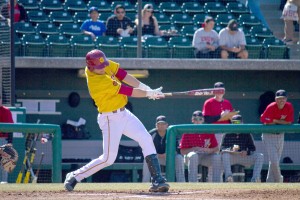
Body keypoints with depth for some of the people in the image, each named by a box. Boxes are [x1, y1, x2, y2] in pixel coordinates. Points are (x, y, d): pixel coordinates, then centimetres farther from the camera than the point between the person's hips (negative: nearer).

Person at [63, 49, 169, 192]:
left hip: (123, 113, 9)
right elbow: (129, 92, -21)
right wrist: (149, 93, -10)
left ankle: (157, 180, -6)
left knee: (146, 140, -3)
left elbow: (123, 75, -2)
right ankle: (74, 176, 10)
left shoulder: (100, 64, -5)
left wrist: (146, 88, -10)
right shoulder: (98, 82, -28)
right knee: (108, 158, -7)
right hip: (110, 119, -9)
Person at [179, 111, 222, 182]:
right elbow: (183, 151, -5)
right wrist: (195, 149, -20)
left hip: (206, 156, 2)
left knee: (217, 157, -26)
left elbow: (216, 149, 5)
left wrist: (209, 150, -17)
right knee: (193, 156, -37)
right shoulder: (188, 132, -1)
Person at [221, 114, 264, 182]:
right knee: (225, 153, -35)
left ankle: (255, 179, -28)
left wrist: (247, 152, -18)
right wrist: (231, 150, -27)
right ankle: (228, 176, -42)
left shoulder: (247, 134, 8)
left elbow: (253, 149, 6)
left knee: (260, 156, -18)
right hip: (231, 158, -2)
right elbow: (222, 148, -6)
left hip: (244, 157, 2)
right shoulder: (228, 135, 3)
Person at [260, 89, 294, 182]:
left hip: (280, 135, 5)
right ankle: (278, 180, 5)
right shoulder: (271, 107, -20)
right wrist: (281, 121, -14)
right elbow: (266, 122, -22)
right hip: (269, 135, -5)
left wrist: (275, 121, -14)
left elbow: (289, 122, -8)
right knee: (274, 161, -12)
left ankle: (270, 182, 23)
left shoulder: (289, 107, -7)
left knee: (275, 161, 11)